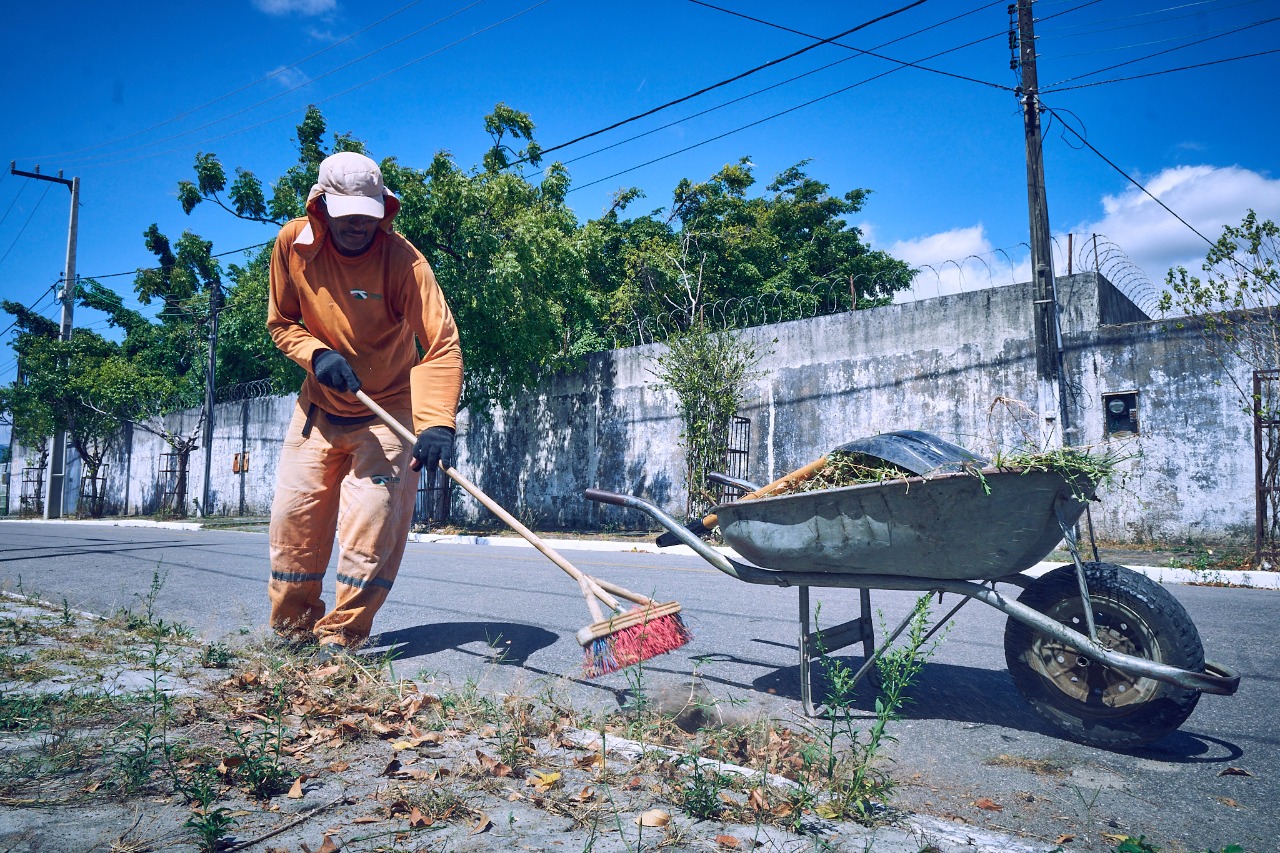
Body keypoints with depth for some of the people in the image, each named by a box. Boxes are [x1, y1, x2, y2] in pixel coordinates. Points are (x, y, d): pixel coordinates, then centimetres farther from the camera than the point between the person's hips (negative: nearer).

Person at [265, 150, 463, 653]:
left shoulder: (402, 259, -23)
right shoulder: (293, 243, -10)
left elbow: (443, 346, -29)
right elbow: (281, 323, 3)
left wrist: (436, 424, -43)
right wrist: (316, 355, -19)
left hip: (389, 412, -4)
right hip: (320, 406, 4)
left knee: (372, 528, -10)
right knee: (292, 519, 5)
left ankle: (341, 637, 7)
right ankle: (292, 628, 24)